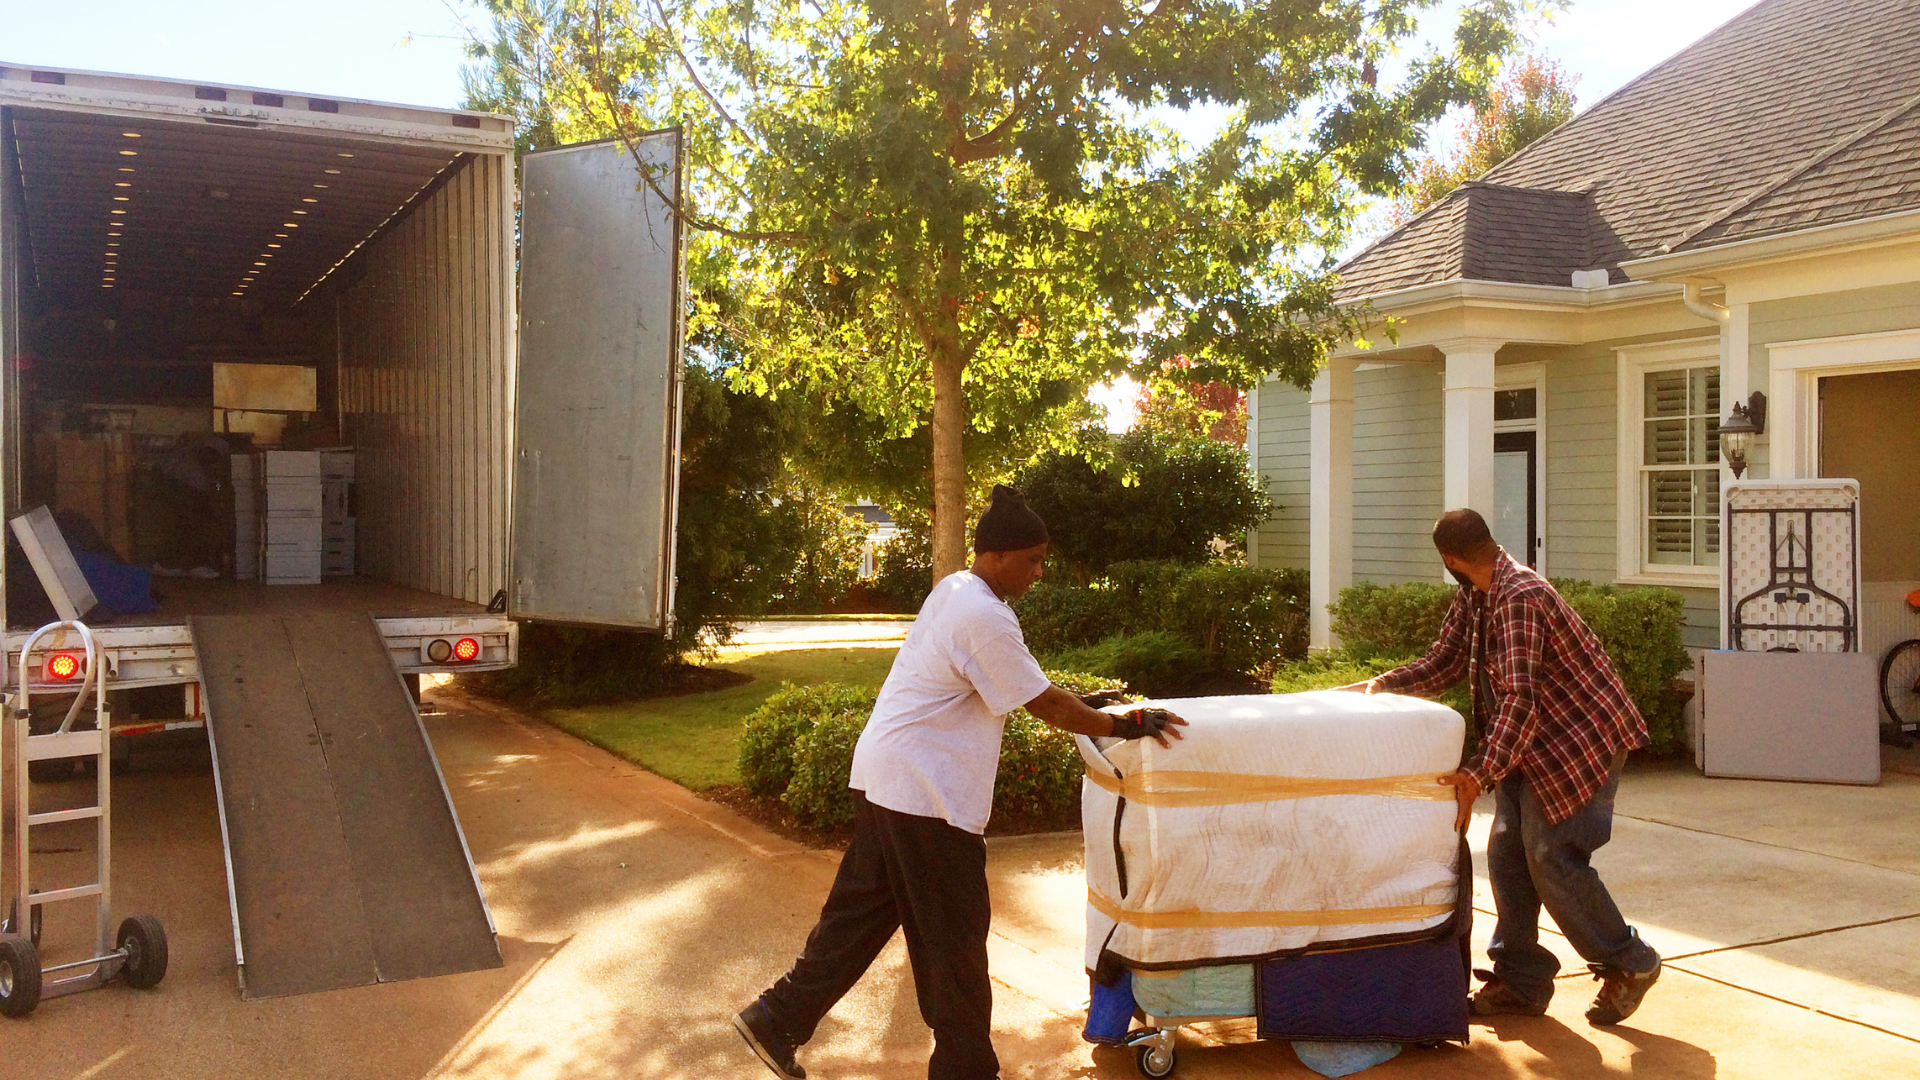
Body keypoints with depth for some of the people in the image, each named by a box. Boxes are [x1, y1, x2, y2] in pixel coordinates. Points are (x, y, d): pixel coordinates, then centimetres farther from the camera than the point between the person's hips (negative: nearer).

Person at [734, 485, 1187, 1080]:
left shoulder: (952, 589, 12)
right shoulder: (985, 619, -20)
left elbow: (1029, 689, 20)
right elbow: (1045, 704, -15)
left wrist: (1083, 706, 16)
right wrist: (1124, 726, -6)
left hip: (883, 778, 10)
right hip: (922, 792, -10)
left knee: (859, 913, 16)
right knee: (953, 934, 3)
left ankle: (778, 1019, 22)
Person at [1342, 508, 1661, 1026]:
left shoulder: (1519, 596, -27)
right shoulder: (1472, 596, 3)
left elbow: (1519, 698, -33)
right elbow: (1443, 663, 9)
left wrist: (1479, 773, -38)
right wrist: (1382, 684, -6)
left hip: (1581, 736, -9)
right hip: (1532, 740, 9)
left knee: (1552, 857, -8)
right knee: (1507, 852, 5)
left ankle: (1629, 963, 12)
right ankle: (1520, 980, 13)